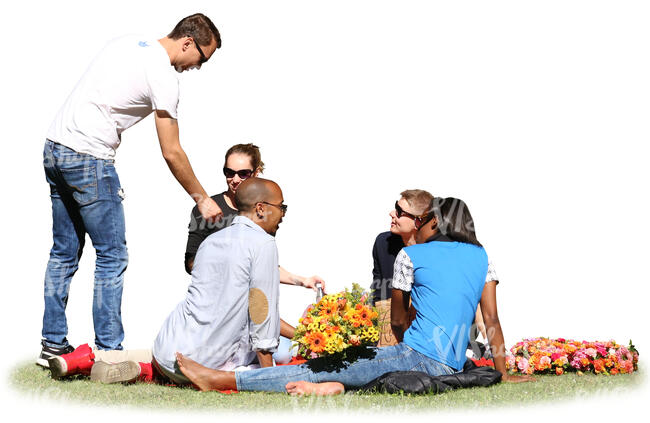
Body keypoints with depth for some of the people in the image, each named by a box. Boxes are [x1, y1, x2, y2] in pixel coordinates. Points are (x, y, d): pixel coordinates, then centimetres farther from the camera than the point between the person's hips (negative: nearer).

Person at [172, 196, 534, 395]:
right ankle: (334, 386, -11)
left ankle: (222, 379, -3)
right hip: (453, 366, 6)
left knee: (329, 365, -5)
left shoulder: (411, 255, 7)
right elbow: (492, 319, 16)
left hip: (419, 356, -6)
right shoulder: (480, 256, 18)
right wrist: (503, 373, 24)